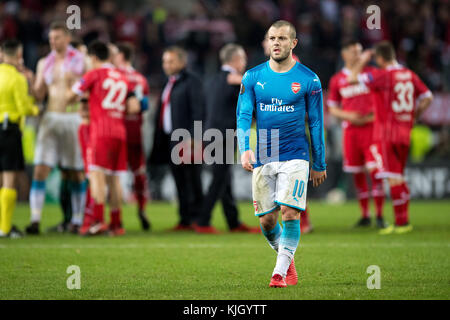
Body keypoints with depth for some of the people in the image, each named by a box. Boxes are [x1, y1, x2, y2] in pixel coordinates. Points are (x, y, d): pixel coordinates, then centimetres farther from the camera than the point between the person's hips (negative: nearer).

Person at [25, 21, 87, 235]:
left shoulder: (81, 61, 3)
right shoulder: (44, 63, 12)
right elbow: (39, 95, 9)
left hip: (74, 119, -2)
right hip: (51, 119, 2)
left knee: (77, 173, 2)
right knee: (40, 169, -9)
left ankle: (77, 220, 11)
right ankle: (35, 220, -12)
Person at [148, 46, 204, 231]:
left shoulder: (191, 82, -6)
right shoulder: (169, 83, 20)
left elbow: (198, 111, -12)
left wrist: (192, 138, -19)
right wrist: (159, 143, 14)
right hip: (171, 140, 8)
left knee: (192, 181, -5)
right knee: (180, 182, 9)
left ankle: (196, 219, -3)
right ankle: (185, 219, 12)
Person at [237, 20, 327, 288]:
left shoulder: (309, 80, 0)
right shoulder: (253, 77, 4)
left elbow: (316, 123, 5)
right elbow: (243, 115, 2)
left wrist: (320, 165, 8)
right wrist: (245, 149, -15)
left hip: (295, 157, -2)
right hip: (263, 158, 2)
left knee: (289, 212, -16)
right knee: (267, 220, 4)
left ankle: (281, 271, -9)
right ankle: (288, 259, 29)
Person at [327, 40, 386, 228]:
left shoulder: (372, 73, 5)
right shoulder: (337, 80, 8)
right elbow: (332, 108, 12)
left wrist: (372, 117, -6)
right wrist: (348, 116, -6)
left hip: (370, 126, -2)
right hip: (350, 130, 2)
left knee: (374, 170, -11)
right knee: (357, 174, 3)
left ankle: (379, 215, -8)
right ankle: (364, 216, 12)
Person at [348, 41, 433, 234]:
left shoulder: (382, 75, -13)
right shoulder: (410, 75, 7)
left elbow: (352, 79, -13)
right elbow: (427, 97, 8)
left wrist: (362, 62, 2)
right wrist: (413, 116, 15)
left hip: (386, 133, -7)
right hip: (405, 132, 7)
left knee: (393, 177, -6)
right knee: (399, 177, 15)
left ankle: (401, 222, -8)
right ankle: (404, 221, 15)